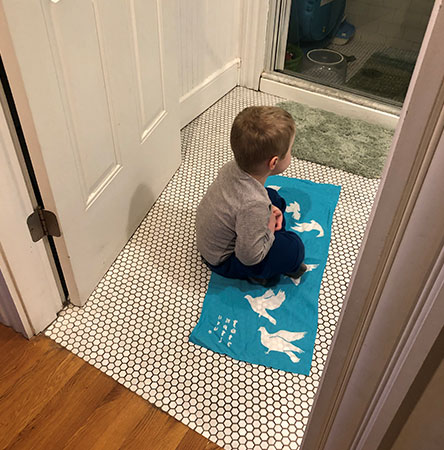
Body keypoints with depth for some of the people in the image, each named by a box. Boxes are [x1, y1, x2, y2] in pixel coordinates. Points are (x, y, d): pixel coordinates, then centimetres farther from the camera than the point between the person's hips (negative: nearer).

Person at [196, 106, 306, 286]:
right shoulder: (254, 205, -41)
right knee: (294, 248, -19)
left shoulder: (234, 166, -18)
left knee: (275, 199, 15)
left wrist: (269, 209, -5)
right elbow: (249, 256, -31)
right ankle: (258, 274, 6)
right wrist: (269, 230, -15)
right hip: (222, 261, -8)